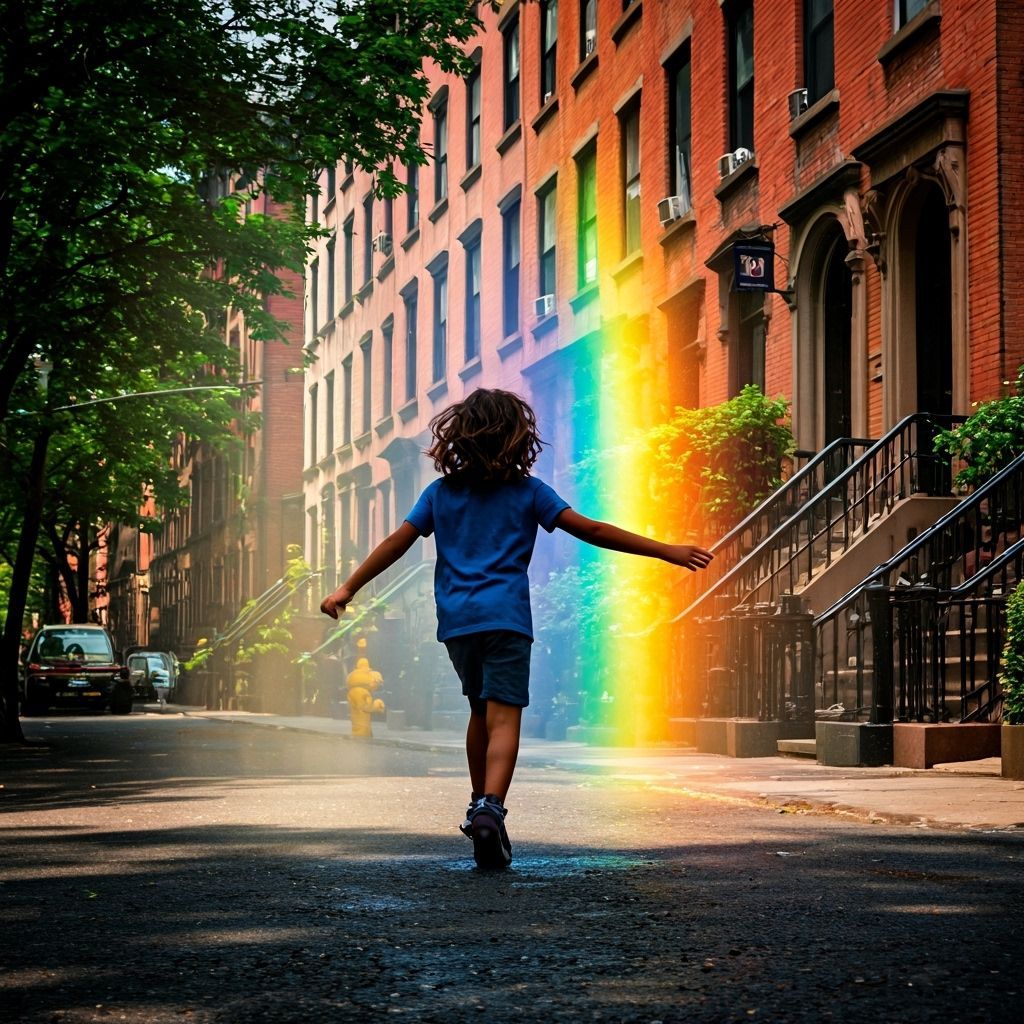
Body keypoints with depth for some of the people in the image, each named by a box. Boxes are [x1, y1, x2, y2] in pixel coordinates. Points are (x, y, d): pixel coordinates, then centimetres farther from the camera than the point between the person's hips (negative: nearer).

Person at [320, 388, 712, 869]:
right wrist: (666, 551, 3)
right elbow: (591, 530, 1)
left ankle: (478, 808, 28)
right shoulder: (527, 492, 5)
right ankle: (489, 810, -32)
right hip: (505, 617, -4)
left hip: (456, 621, 4)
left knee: (481, 710, 22)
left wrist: (348, 588, 17)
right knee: (504, 717, -12)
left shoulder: (441, 492, 12)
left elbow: (397, 542, 10)